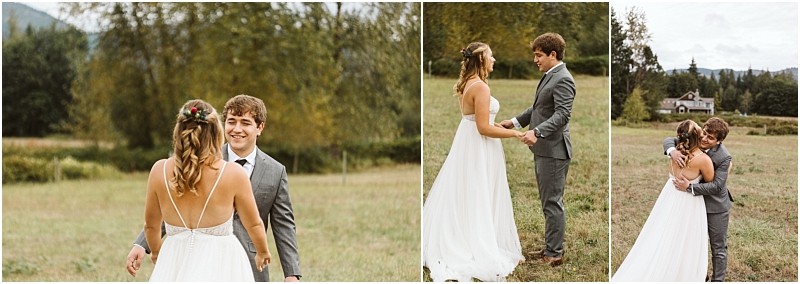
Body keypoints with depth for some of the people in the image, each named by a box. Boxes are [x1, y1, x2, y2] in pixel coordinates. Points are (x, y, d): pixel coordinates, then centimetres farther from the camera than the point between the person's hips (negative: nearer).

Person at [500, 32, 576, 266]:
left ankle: (554, 253, 4)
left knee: (552, 202, -3)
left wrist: (537, 132, -34)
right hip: (543, 150, 10)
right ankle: (552, 247, 25)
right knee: (550, 202, 16)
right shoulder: (549, 77, 15)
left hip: (554, 150, -10)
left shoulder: (562, 79, -16)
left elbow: (562, 115, -24)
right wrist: (516, 121, 15)